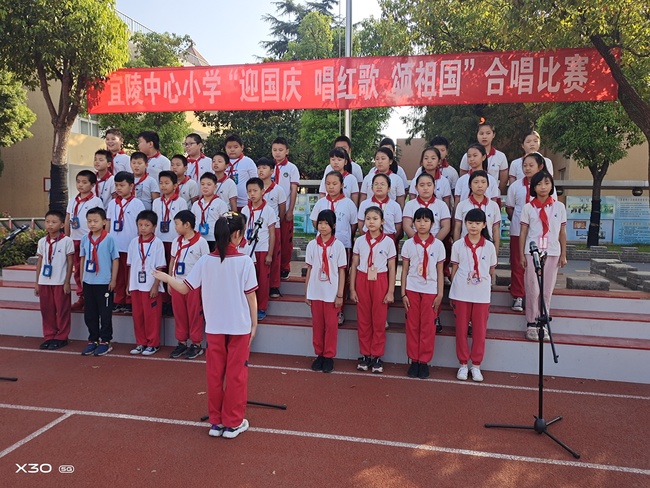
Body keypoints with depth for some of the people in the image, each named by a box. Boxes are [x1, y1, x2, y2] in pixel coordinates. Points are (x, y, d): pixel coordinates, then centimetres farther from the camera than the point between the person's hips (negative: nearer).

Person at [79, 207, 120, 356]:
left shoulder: (109, 239, -8)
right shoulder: (85, 239, 5)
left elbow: (115, 259, -6)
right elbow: (83, 258, 14)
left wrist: (113, 280, -7)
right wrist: (81, 278, 12)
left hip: (104, 282, -5)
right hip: (88, 282, 5)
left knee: (105, 313, 4)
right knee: (90, 314, 12)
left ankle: (105, 341, 15)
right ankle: (93, 340, 24)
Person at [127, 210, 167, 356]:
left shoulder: (157, 243, -7)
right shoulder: (134, 242, 6)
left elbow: (160, 267, -8)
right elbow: (130, 265, 10)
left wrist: (155, 286, -12)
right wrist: (129, 285, 8)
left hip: (151, 287, -4)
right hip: (136, 286, 5)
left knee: (151, 316, 2)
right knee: (137, 315, 11)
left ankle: (153, 344, 15)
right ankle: (141, 343, 23)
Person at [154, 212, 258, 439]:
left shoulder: (205, 261, -5)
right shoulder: (245, 261, -13)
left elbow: (185, 288, -1)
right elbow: (251, 296, -10)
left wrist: (165, 278, 17)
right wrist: (254, 323, 2)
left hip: (214, 327, 3)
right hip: (239, 326, -3)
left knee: (214, 374, 14)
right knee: (236, 375, 8)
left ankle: (216, 422, 24)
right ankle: (233, 423, 16)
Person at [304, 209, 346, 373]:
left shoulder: (338, 245, -4)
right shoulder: (312, 245, 3)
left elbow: (341, 271, -3)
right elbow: (309, 269, 7)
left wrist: (340, 295, -6)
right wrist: (306, 292, 5)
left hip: (331, 293, -2)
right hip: (315, 292, 2)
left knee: (331, 325, 5)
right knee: (317, 324, 10)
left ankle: (329, 356, 17)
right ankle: (319, 354, 23)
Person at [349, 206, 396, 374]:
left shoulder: (388, 242, -3)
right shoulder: (359, 241, 3)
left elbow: (391, 268, 0)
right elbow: (354, 266, 6)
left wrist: (391, 291, -4)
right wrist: (352, 289, 3)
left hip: (380, 282, -2)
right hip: (362, 281, 2)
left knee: (379, 321, 3)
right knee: (363, 320, 6)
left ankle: (376, 356, 15)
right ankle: (365, 354, 18)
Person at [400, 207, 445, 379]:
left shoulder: (438, 245, 0)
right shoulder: (408, 244, 1)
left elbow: (440, 271, 3)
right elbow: (404, 270, 3)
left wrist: (440, 294, -2)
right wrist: (403, 293, 0)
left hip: (430, 290, 0)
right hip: (412, 289, 1)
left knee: (427, 326, 3)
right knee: (412, 325, 5)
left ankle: (424, 361, 14)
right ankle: (414, 360, 16)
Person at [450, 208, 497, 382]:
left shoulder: (489, 246, 1)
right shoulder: (458, 245, 0)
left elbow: (491, 270, 9)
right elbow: (454, 269, 4)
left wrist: (483, 281, 4)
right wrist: (452, 293, 4)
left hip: (482, 294, 0)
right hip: (461, 293, 0)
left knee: (480, 330, 5)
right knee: (461, 329, 6)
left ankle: (476, 365, 18)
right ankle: (463, 364, 19)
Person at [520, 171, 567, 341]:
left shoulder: (559, 207, 4)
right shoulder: (528, 208, 0)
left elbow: (562, 232, 7)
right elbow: (523, 233, 2)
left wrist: (563, 254, 6)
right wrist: (521, 255, -2)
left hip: (552, 253, 1)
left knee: (547, 290, 6)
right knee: (532, 289, 1)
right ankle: (531, 323, 10)